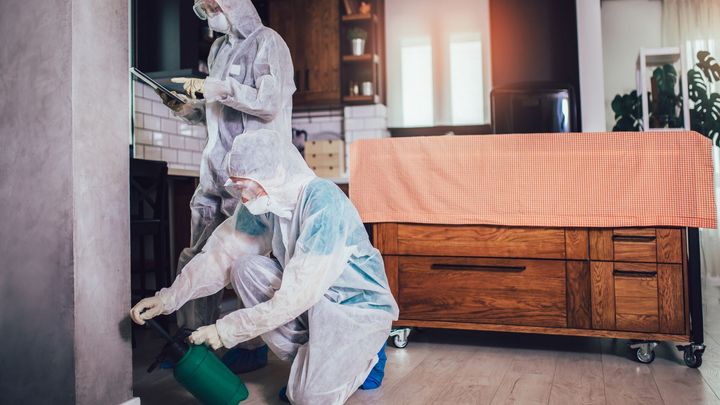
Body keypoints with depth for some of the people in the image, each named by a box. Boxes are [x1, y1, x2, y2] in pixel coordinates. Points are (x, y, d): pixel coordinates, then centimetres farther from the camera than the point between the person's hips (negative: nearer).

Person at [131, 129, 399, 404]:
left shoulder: (324, 203, -30)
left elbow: (296, 296, -31)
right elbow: (221, 253, -5)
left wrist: (226, 330, -27)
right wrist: (168, 299, -14)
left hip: (359, 306, -7)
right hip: (313, 298, 7)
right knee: (245, 269, -13)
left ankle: (366, 356, 11)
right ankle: (309, 361, 1)